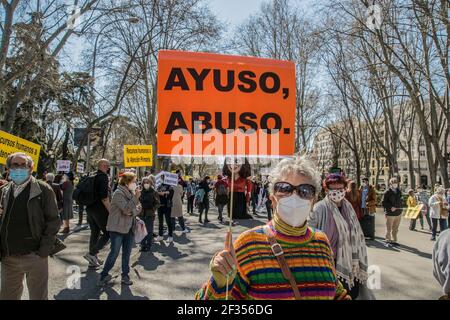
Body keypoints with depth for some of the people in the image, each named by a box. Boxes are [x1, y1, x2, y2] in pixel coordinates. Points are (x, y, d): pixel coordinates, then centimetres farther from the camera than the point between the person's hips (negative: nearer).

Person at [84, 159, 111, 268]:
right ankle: (92, 253, -6)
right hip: (100, 209, -9)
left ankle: (93, 260, 21)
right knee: (107, 233, 1)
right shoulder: (103, 177, -13)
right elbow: (104, 197, -21)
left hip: (90, 208, 9)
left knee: (95, 233, 15)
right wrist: (110, 210, -18)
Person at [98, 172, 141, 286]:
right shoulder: (118, 193, -15)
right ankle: (104, 275, 16)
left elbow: (138, 208, 7)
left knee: (127, 253, 11)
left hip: (129, 228, 7)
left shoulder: (132, 193, 7)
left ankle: (125, 275, 22)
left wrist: (133, 212, -12)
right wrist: (136, 197, -20)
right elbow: (127, 209, -24)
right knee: (114, 253, -1)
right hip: (117, 228, -7)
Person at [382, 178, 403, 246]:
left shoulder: (399, 191, 11)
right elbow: (383, 202, -10)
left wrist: (400, 209, 11)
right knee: (389, 229, 2)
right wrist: (390, 207, -20)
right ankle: (388, 240, 13)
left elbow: (400, 201, 21)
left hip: (398, 213, 6)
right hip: (390, 214, -6)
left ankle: (394, 240, 24)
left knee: (395, 229, 14)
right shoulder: (387, 192, -8)